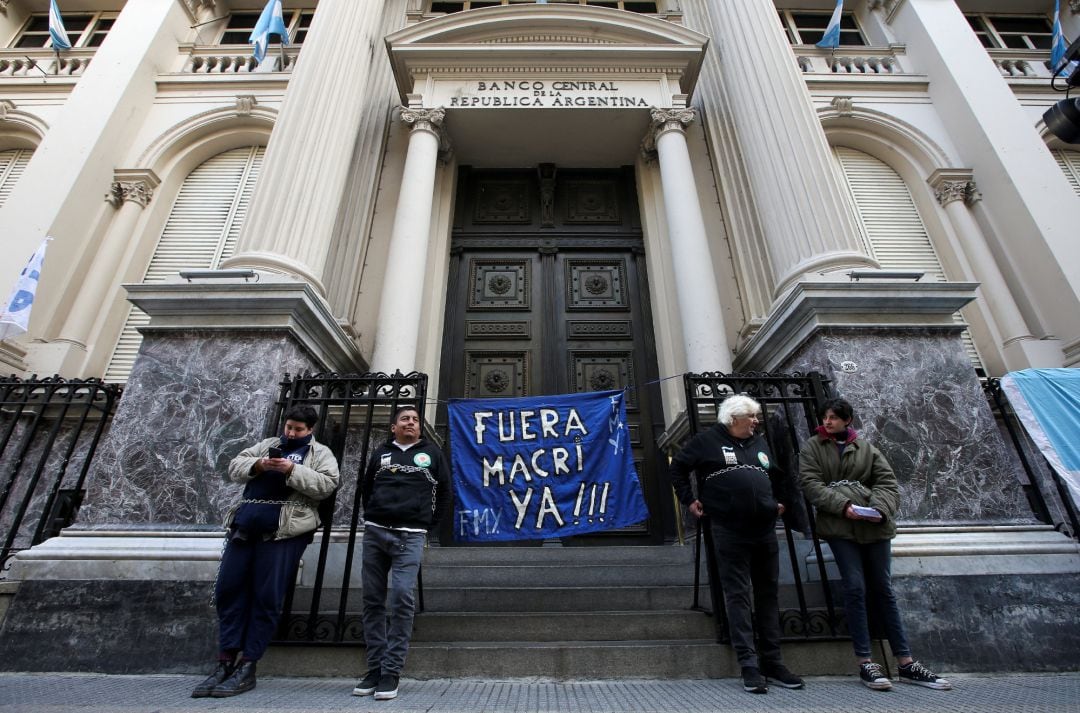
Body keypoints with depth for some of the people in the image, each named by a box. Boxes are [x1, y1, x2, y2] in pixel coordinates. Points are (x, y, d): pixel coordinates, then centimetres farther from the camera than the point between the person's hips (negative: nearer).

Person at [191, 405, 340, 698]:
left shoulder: (320, 453, 7)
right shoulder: (266, 444, 22)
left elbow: (326, 485, -8)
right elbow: (235, 467, 14)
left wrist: (292, 470, -16)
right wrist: (258, 465, -7)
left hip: (283, 530, -5)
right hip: (245, 524, 6)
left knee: (266, 597, -3)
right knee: (228, 589, 6)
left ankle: (247, 667, 7)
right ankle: (226, 661, 17)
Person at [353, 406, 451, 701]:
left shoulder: (432, 453, 8)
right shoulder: (380, 453, 14)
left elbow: (444, 492, 10)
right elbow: (366, 489, 22)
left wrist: (428, 526, 4)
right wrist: (373, 520, 11)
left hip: (410, 536, -3)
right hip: (375, 533, 3)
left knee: (401, 598, -11)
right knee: (373, 600, 4)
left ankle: (391, 672, -2)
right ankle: (375, 669, 14)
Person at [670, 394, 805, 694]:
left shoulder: (760, 442, 15)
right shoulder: (707, 441, -2)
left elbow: (778, 474, 30)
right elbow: (677, 467, 5)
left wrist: (782, 499, 18)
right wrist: (689, 500, 1)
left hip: (765, 530, 6)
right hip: (729, 531, -5)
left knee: (768, 595, 11)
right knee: (738, 596, -1)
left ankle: (773, 663, 23)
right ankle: (750, 665, 6)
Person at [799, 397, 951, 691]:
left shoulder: (865, 448, 15)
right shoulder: (812, 448, 5)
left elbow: (887, 482, 7)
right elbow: (812, 485, -5)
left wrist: (880, 507, -12)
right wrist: (843, 505, -18)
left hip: (875, 526, 3)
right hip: (839, 526, -3)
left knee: (884, 589, 10)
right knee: (855, 587, -7)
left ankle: (906, 664, 19)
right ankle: (865, 663, 3)